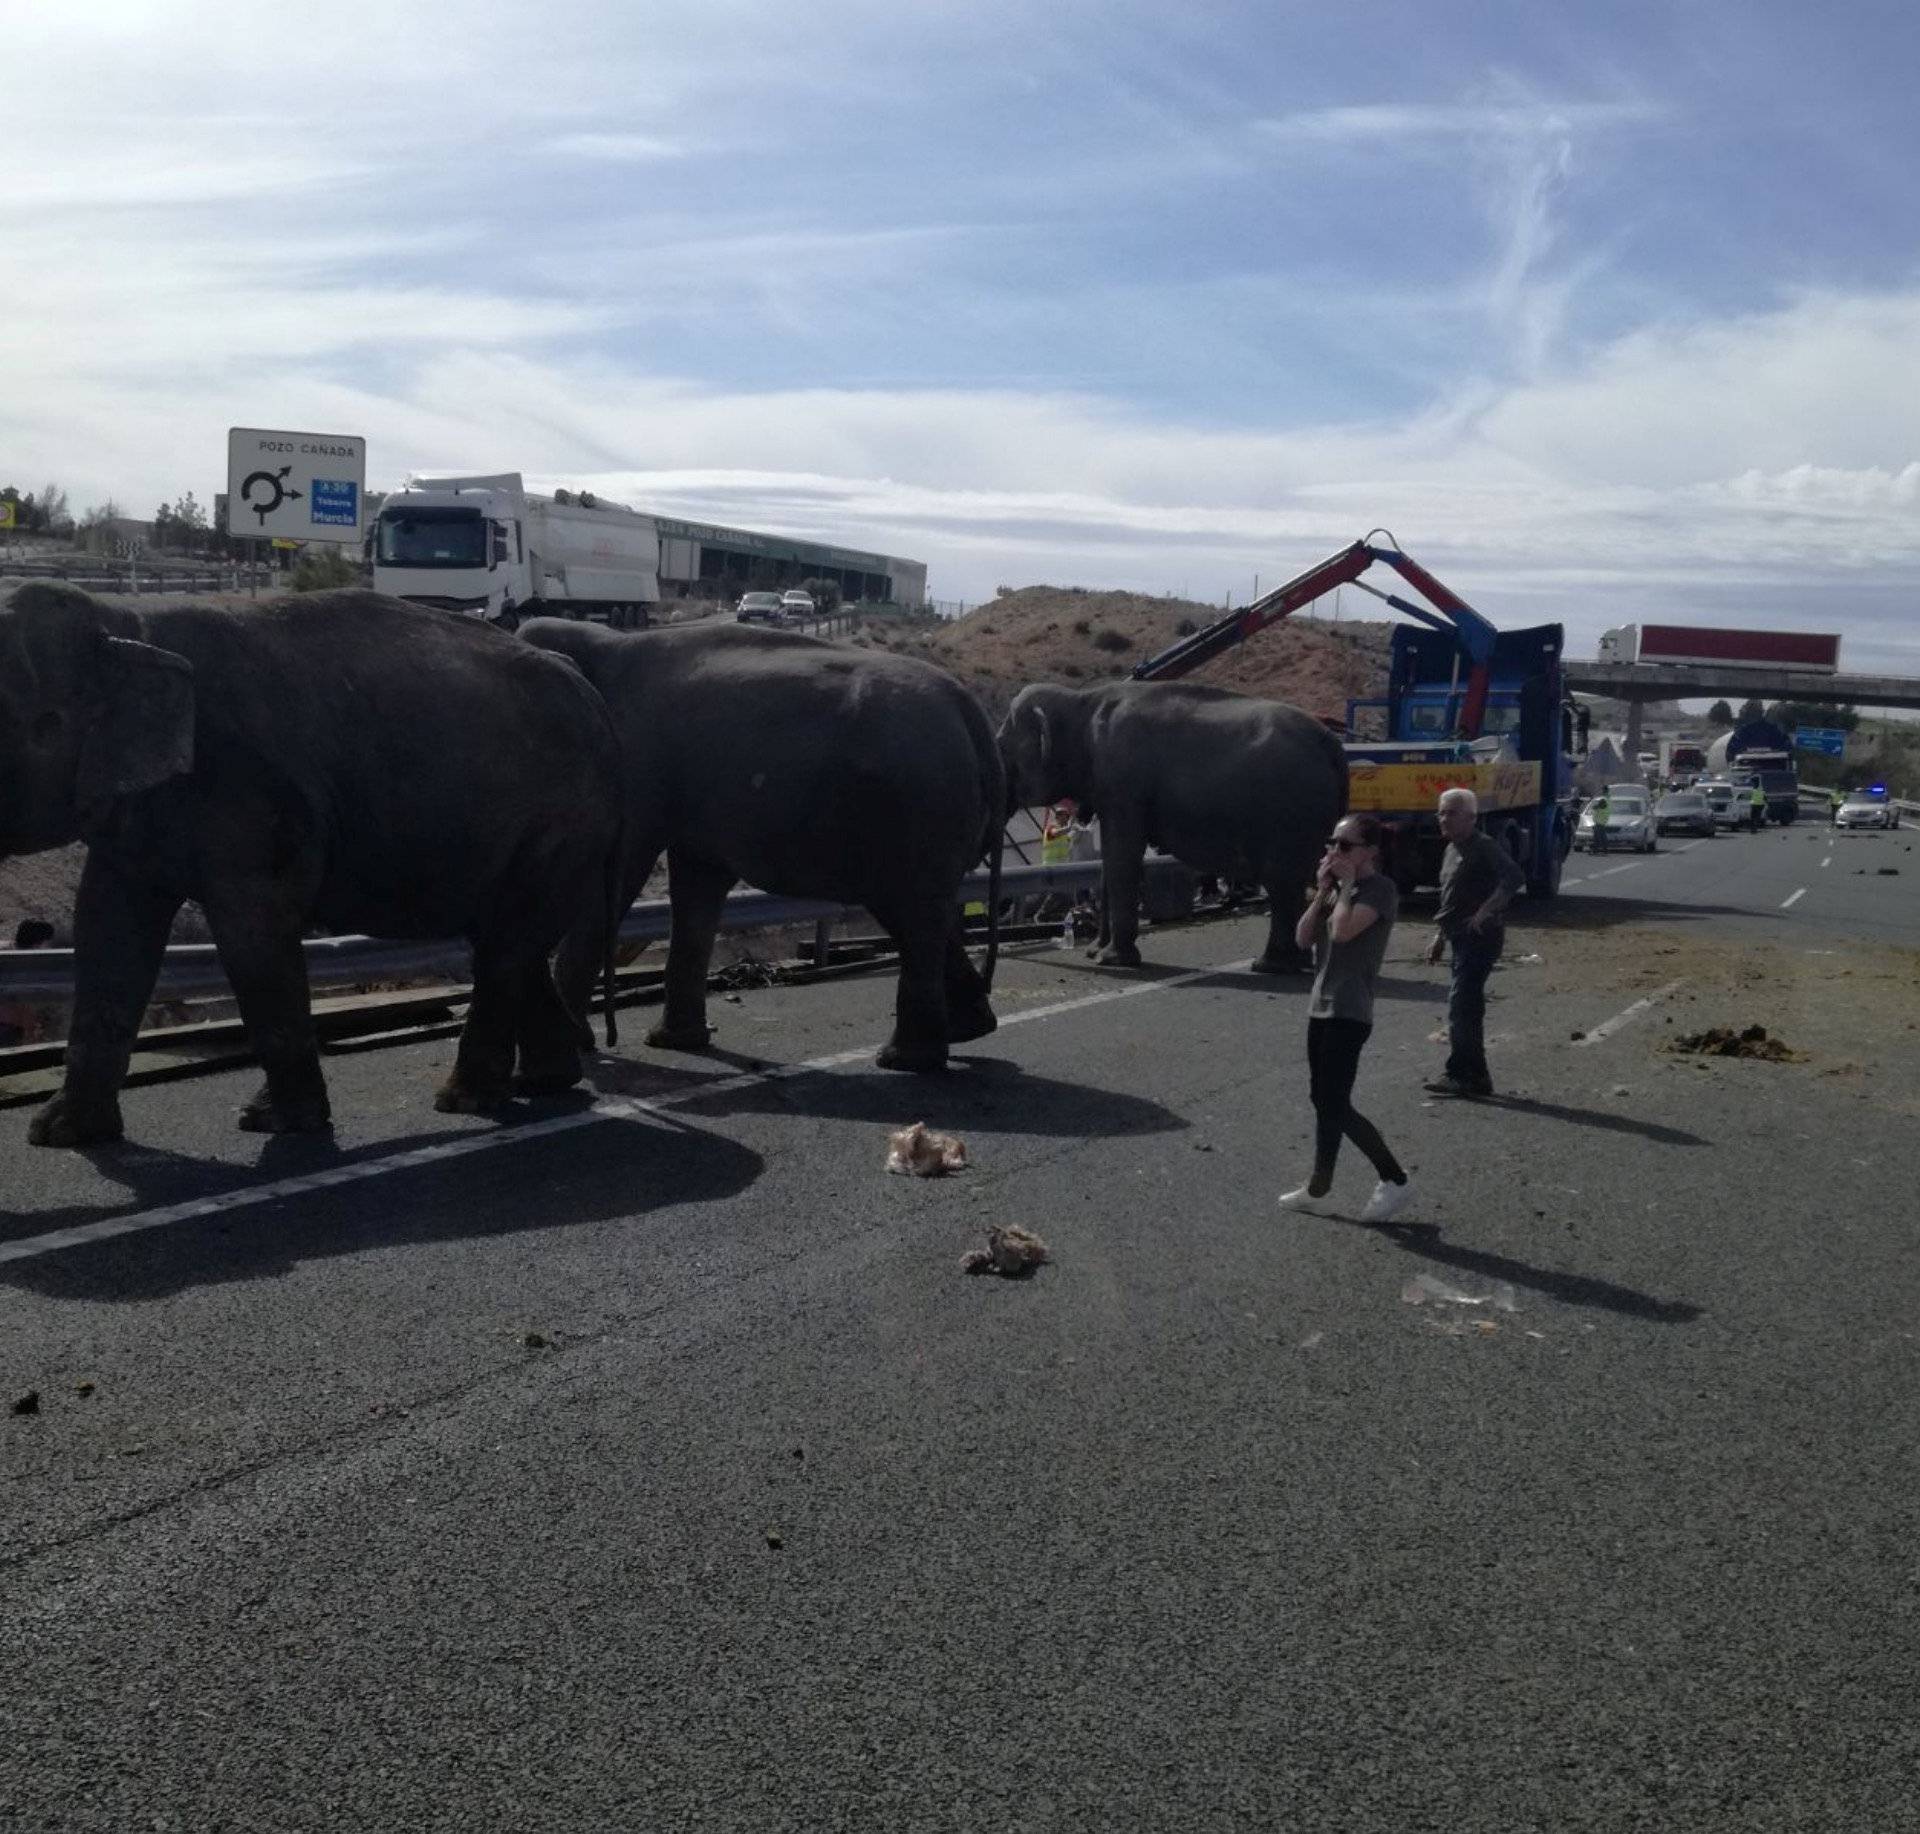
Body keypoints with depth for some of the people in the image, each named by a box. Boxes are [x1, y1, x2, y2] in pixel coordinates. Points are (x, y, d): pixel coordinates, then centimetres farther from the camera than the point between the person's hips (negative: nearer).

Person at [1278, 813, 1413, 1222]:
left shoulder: (1381, 889, -11)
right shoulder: (1336, 888, 14)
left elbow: (1343, 930, -26)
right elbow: (1303, 938, 5)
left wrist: (1346, 885, -13)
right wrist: (1323, 891, -3)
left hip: (1349, 1013, -8)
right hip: (1322, 1007, 8)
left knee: (1332, 1104, -6)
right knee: (1328, 1103, 10)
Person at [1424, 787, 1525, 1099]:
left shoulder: (1484, 847, -12)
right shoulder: (1452, 850, 17)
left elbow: (1514, 877, -25)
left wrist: (1486, 910, -27)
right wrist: (1439, 935, 23)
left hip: (1480, 937, -10)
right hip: (1461, 938, 10)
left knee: (1461, 1005, -13)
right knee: (1469, 1006, 12)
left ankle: (1459, 1074, -9)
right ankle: (1476, 1076, 19)